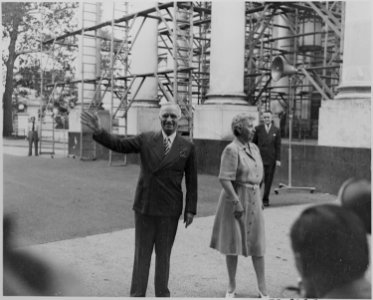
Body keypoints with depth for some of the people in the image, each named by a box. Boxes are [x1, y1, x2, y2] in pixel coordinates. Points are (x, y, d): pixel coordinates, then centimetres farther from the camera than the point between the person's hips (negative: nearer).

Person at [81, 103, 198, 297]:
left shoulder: (188, 147, -1)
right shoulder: (146, 139, 2)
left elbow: (191, 181, 1)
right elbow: (118, 144, -4)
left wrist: (191, 209, -2)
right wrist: (98, 131, -19)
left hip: (169, 211, -1)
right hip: (144, 207, 1)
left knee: (163, 255, 10)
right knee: (141, 254, 7)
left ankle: (162, 294, 23)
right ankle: (137, 295, 17)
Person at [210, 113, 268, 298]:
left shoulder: (254, 148, 8)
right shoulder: (232, 150, -15)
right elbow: (224, 179, -21)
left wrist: (259, 198, 13)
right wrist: (237, 202, -22)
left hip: (253, 199, 6)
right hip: (235, 199, -6)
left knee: (257, 242, 8)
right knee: (233, 242, 6)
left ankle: (262, 287, 17)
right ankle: (231, 286, 20)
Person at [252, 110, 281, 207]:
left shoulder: (276, 130, 5)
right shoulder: (258, 129, 3)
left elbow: (278, 146, 3)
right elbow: (254, 143, 6)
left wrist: (278, 159, -3)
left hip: (271, 159, 1)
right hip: (260, 158, -1)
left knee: (268, 180, 4)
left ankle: (265, 199, 13)